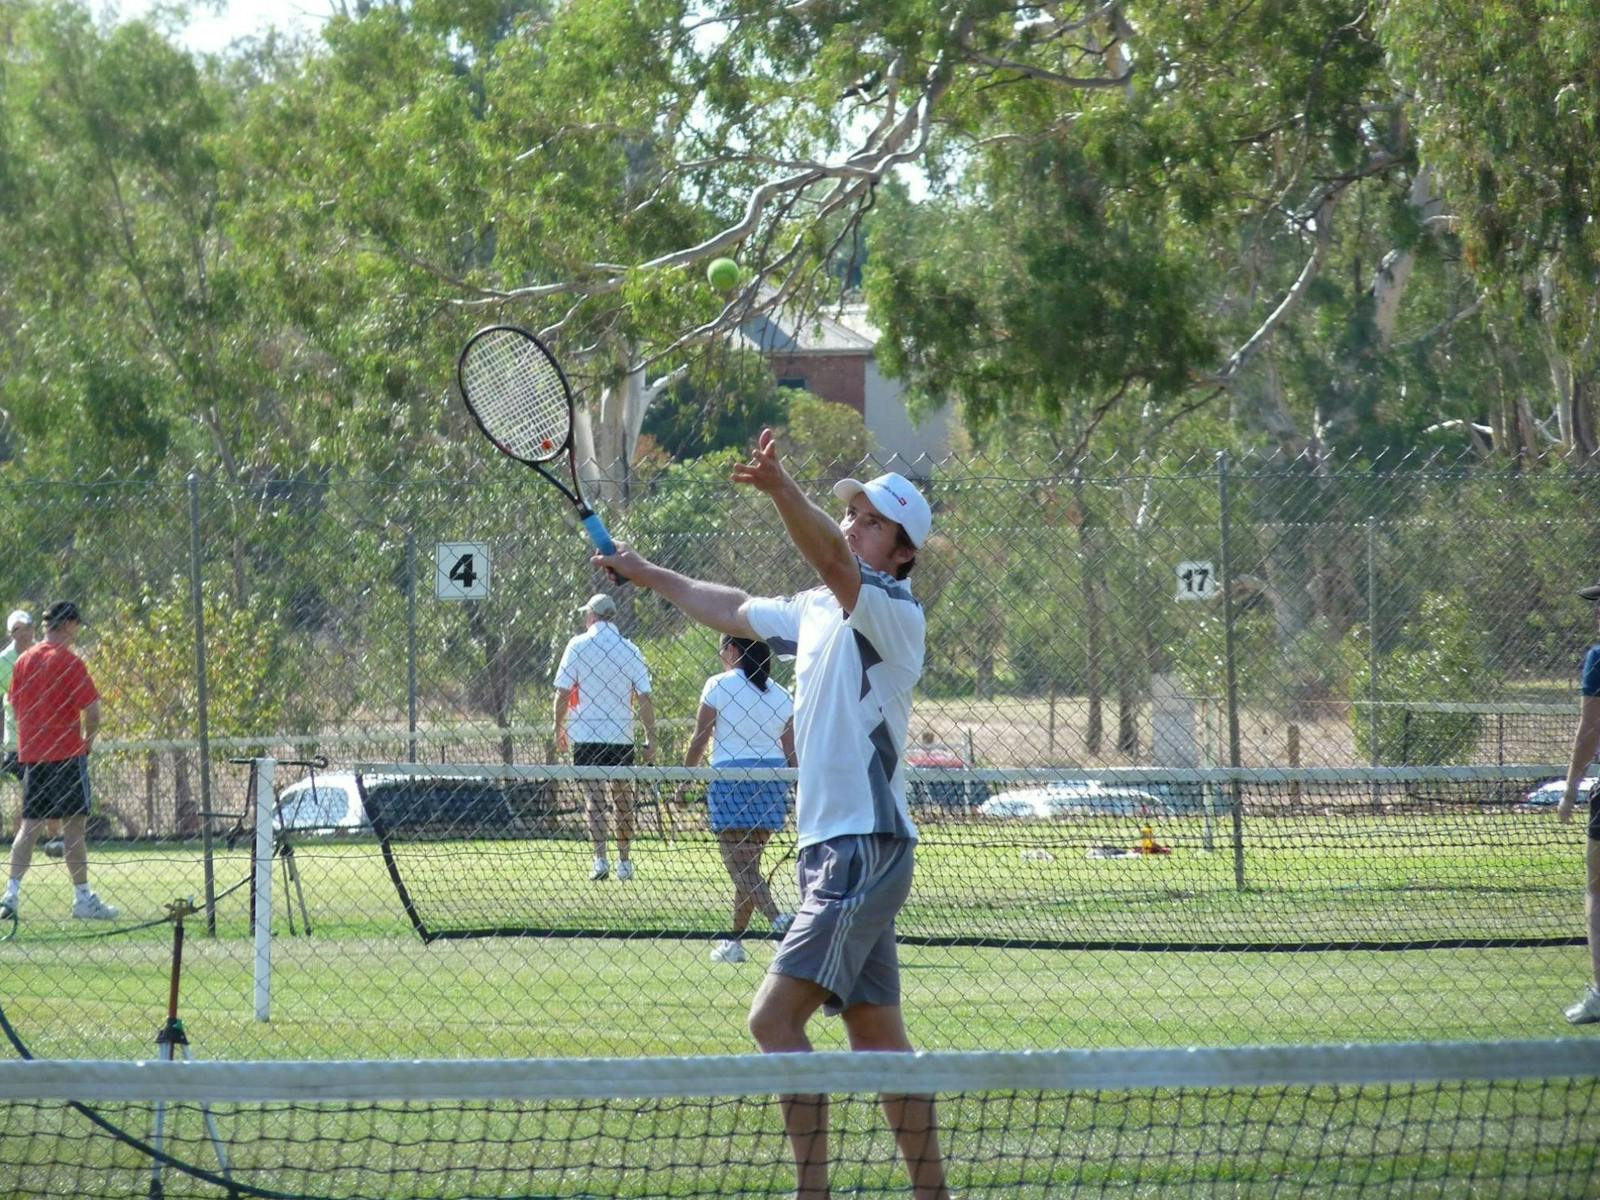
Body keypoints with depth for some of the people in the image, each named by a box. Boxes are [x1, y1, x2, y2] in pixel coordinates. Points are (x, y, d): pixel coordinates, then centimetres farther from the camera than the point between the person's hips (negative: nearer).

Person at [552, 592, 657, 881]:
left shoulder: (578, 645, -3)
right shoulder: (630, 650, 2)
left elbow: (563, 693, -5)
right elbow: (644, 698, 0)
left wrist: (559, 728, 7)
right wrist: (651, 738, 4)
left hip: (587, 736, -2)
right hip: (622, 736, 2)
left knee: (595, 797, -3)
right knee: (623, 799, 12)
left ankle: (601, 858, -16)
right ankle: (624, 862, 17)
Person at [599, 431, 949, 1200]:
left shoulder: (894, 613, -10)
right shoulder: (816, 613, 16)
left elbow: (835, 562, -31)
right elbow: (733, 611, 36)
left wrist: (779, 489, -47)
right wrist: (646, 575, 35)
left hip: (865, 845, -10)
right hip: (830, 847, 10)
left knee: (774, 1018, -17)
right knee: (875, 1034, 11)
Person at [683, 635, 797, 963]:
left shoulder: (718, 686, -2)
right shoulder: (781, 695, 10)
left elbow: (699, 740, -2)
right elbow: (792, 753, 8)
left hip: (730, 778, -5)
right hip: (771, 784, 5)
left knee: (740, 867, -7)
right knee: (748, 864, 15)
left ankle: (779, 920, -29)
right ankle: (734, 940, 19)